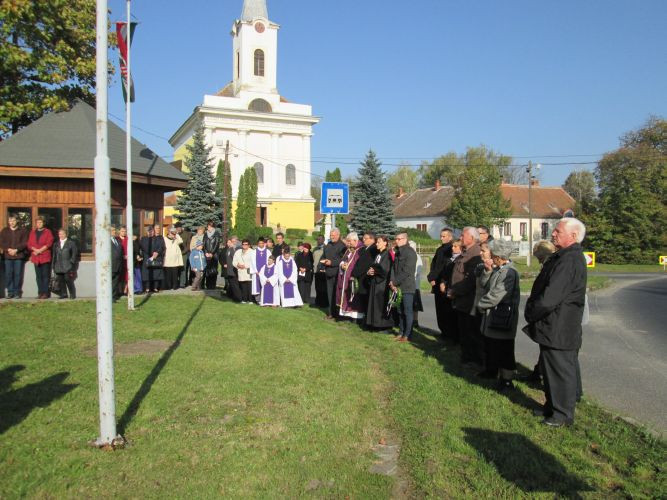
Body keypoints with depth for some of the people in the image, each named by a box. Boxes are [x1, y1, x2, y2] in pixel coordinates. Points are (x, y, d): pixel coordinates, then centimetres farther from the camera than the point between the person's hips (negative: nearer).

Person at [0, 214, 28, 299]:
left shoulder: (23, 231, 6)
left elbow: (25, 243, -1)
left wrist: (16, 250, -12)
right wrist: (8, 249, -9)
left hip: (19, 256, -2)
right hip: (8, 256, 2)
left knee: (18, 274, -2)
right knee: (8, 274, 0)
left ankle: (17, 292, 4)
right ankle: (10, 292, 6)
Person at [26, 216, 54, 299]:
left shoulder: (48, 232, 4)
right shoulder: (32, 232, 16)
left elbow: (49, 243, -6)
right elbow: (29, 244, 11)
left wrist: (40, 250, -12)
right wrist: (35, 250, -8)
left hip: (45, 257, -4)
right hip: (36, 257, 4)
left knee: (45, 275, -5)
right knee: (38, 276, 5)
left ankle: (45, 293, -4)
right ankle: (40, 292, 8)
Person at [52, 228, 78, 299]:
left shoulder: (71, 243, 4)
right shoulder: (56, 244, 17)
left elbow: (74, 254, 2)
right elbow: (54, 255, 19)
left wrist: (71, 262, -5)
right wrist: (54, 266, 13)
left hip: (67, 266, -5)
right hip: (59, 266, 5)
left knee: (68, 279, -9)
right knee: (60, 280, 2)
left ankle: (72, 295, -1)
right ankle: (63, 294, 10)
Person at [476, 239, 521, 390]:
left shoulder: (509, 273, -23)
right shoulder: (497, 269, 6)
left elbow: (495, 296, -25)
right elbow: (484, 285, 7)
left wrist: (480, 304, -10)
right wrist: (487, 271, -8)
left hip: (502, 318, -9)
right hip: (491, 316, 9)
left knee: (503, 350, 2)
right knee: (490, 346, 23)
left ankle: (506, 379, 15)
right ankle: (491, 371, 40)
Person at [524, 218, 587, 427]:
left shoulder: (569, 261, -24)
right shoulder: (563, 257, 11)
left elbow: (549, 298, -27)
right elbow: (545, 290, 18)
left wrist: (530, 313, -11)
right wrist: (532, 311, 8)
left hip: (559, 330, -10)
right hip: (553, 328, 10)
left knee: (561, 370, 4)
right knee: (551, 368, 20)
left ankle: (563, 414, 18)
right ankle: (552, 406, 34)